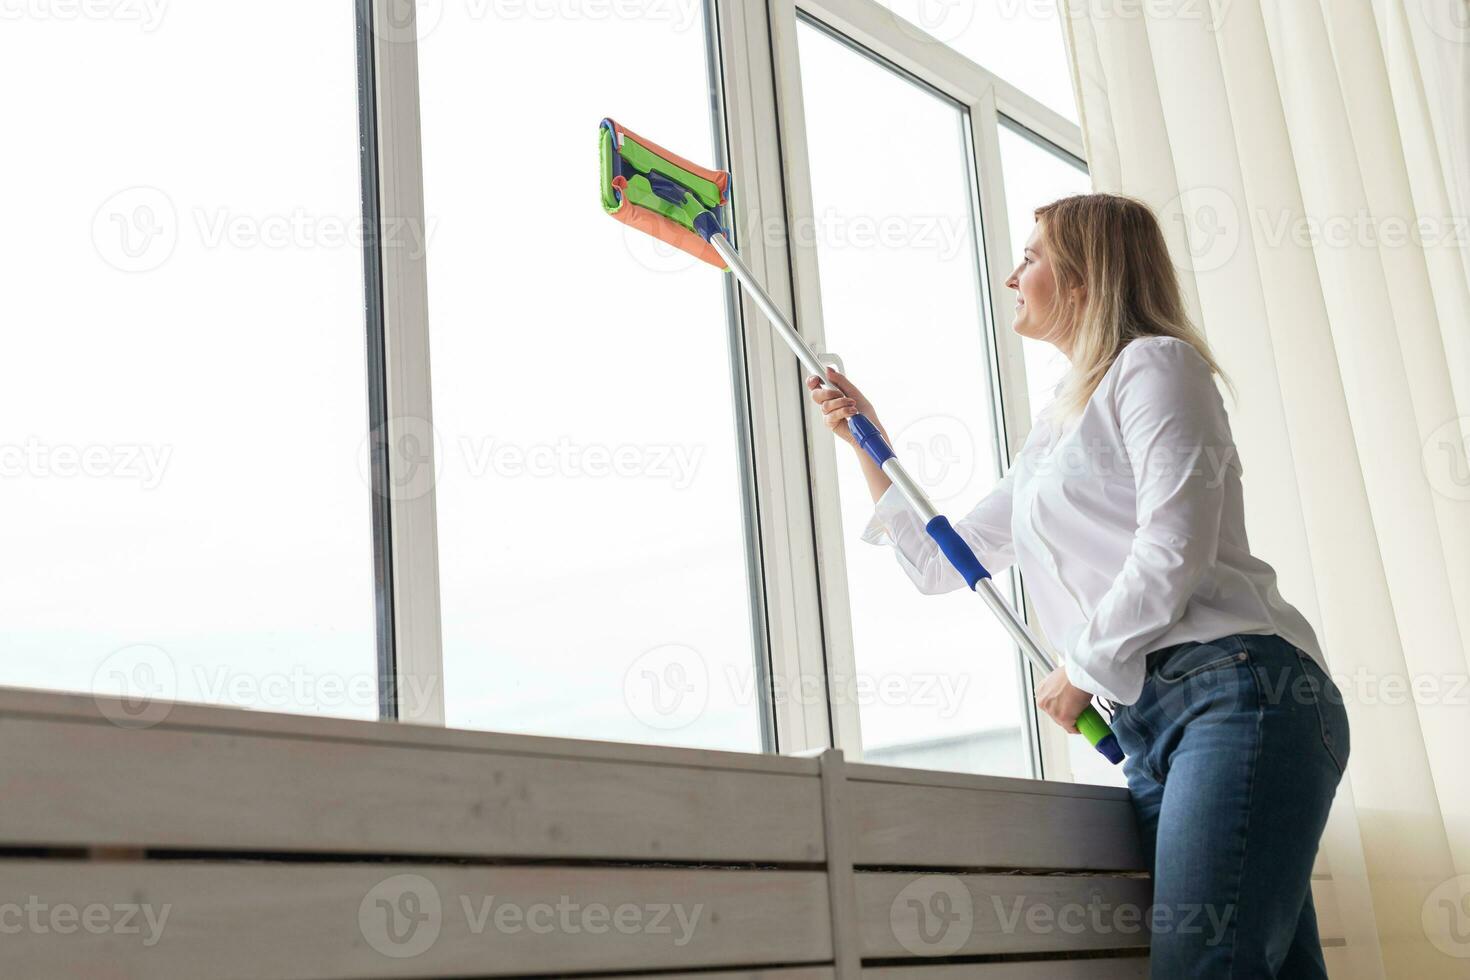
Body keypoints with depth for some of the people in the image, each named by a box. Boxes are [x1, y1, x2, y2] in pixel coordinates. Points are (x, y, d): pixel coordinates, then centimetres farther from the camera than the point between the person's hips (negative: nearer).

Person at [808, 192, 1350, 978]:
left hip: (1234, 686, -7)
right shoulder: (1051, 434, 29)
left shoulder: (1154, 362, 4)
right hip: (1145, 724, 7)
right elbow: (939, 561, 32)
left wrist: (1080, 668, -2)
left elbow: (1175, 548, -10)